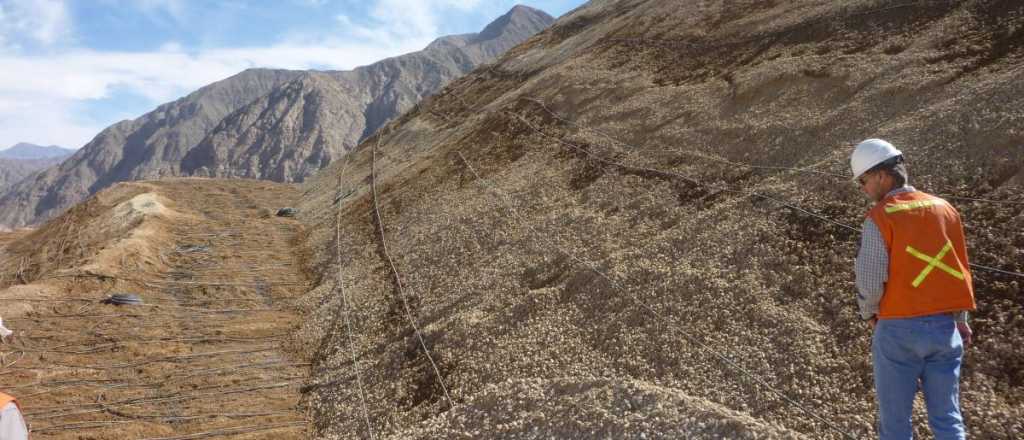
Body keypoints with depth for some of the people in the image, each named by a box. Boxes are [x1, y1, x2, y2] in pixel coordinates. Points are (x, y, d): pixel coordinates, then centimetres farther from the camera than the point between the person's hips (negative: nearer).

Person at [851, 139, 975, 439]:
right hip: (944, 327, 5)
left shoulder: (879, 217, -11)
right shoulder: (944, 208, 6)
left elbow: (870, 282, -15)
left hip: (898, 329, -5)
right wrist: (960, 319, 21)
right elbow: (959, 268, 12)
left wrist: (870, 316, 5)